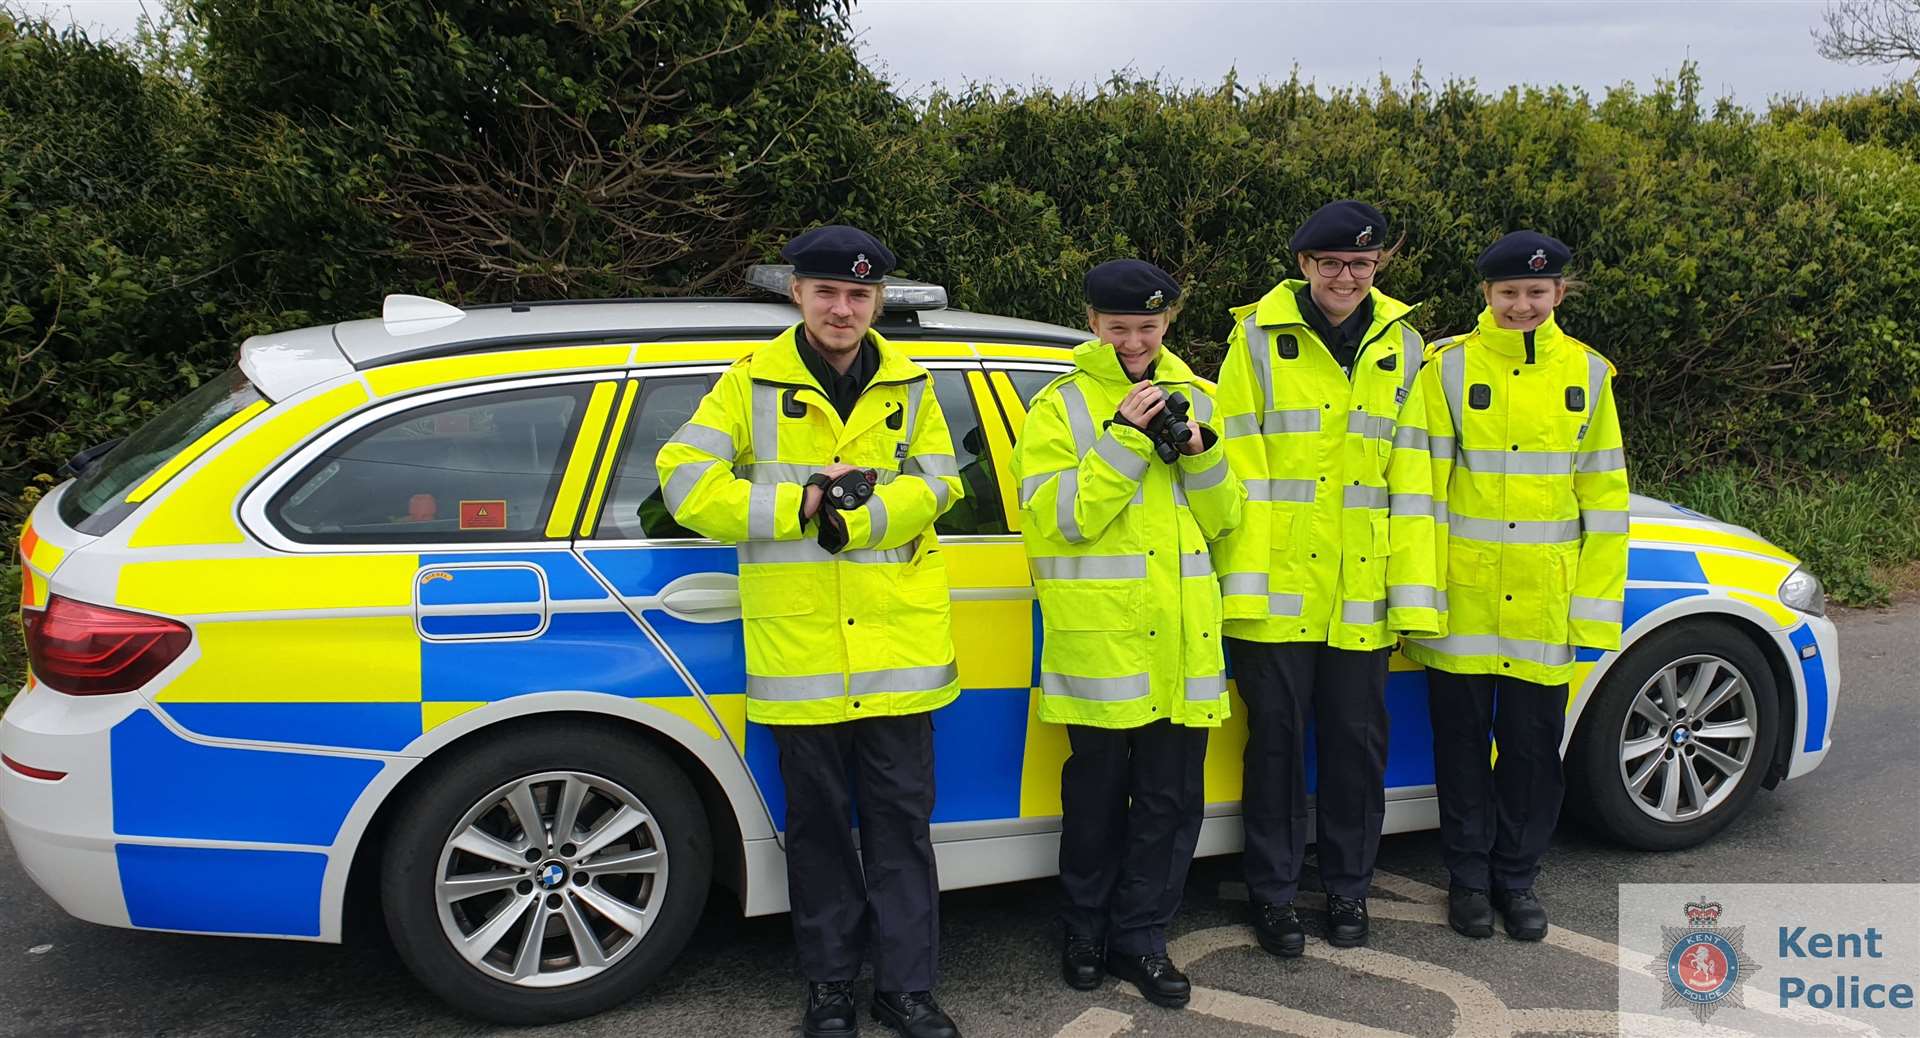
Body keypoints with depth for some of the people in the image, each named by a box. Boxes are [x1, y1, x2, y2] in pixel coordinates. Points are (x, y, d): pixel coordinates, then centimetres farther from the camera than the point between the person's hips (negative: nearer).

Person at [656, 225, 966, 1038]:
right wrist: (802, 503, -14)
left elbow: (937, 484, -1)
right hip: (799, 648, -1)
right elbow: (686, 484, -6)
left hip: (898, 643, 2)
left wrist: (860, 515, -19)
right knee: (818, 825, 10)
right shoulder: (752, 382, 2)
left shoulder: (908, 386, 9)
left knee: (901, 821, 8)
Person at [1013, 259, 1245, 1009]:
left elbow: (1220, 519, 11)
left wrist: (1200, 453, -7)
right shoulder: (1060, 407, -1)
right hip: (1100, 636, -4)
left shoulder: (1191, 398, 11)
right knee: (1098, 795, 7)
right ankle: (1088, 930, 26)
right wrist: (1125, 438, -18)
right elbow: (1057, 519, -13)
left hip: (1183, 636, 4)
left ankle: (1140, 937, 21)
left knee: (1172, 798, 7)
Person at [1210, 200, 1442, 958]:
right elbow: (1239, 462, -5)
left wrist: (1412, 590, 3)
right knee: (1277, 739, 5)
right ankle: (1273, 893, 20)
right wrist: (1242, 578, -11)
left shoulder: (1401, 345, 8)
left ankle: (1348, 888, 27)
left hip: (1361, 593, 3)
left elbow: (1413, 475, 7)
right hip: (1278, 586, -2)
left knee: (1358, 740, 10)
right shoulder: (1259, 337, -1)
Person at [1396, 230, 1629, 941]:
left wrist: (1595, 603, 3)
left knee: (1534, 742, 9)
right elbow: (1420, 483, -3)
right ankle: (1469, 877, 24)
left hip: (1544, 601, 2)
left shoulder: (1587, 373, 6)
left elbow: (1603, 494, 7)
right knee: (1463, 737, 8)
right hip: (1462, 595, -2)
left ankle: (1516, 877, 26)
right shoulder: (1449, 367, -2)